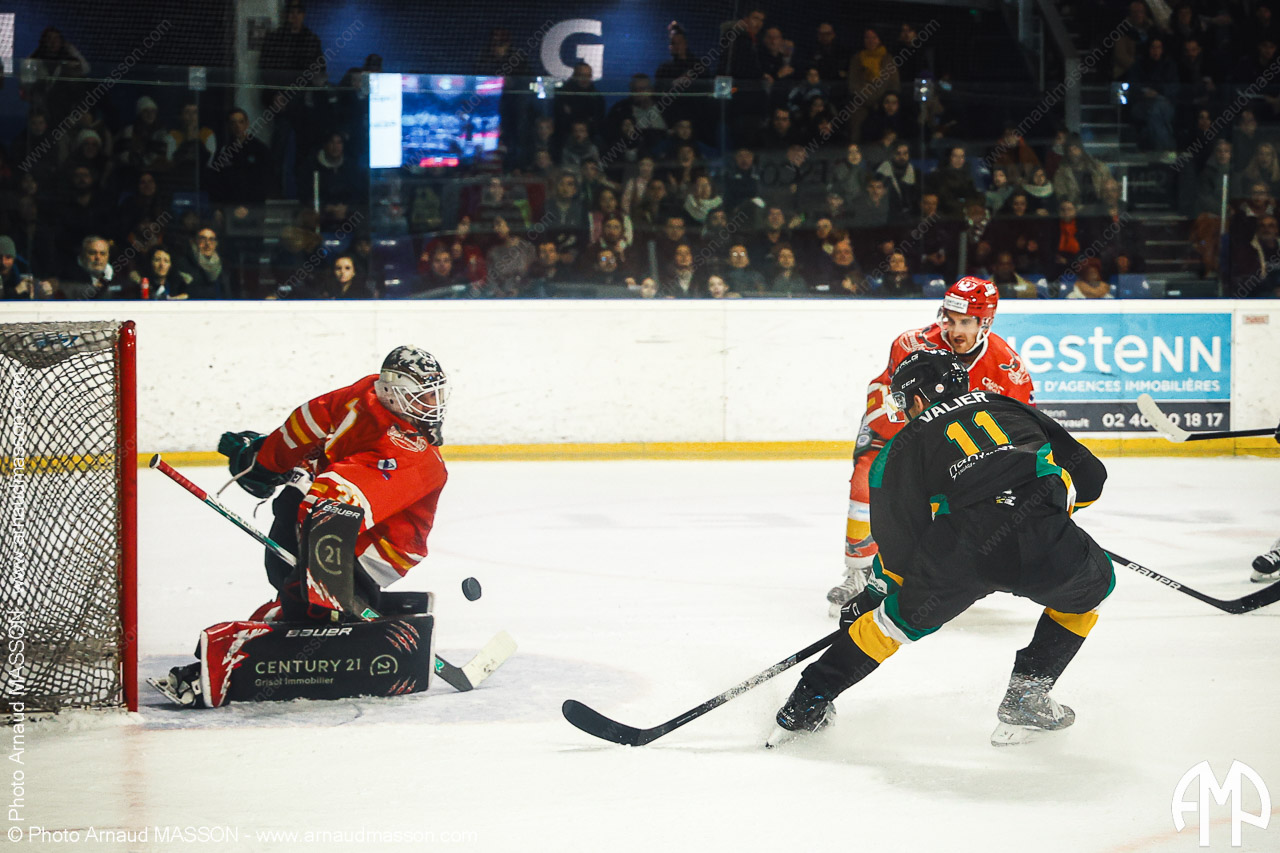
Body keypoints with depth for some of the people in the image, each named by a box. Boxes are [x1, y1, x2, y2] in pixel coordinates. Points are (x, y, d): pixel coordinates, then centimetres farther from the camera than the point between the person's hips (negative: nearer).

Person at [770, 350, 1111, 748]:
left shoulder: (904, 445, 23)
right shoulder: (1010, 408, 30)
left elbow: (900, 546, 16)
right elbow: (1091, 475, 28)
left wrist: (873, 597, 33)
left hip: (956, 553, 0)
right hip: (1042, 540, 0)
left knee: (902, 615, 27)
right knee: (1091, 585, 33)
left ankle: (806, 703, 30)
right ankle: (1027, 695, 26)